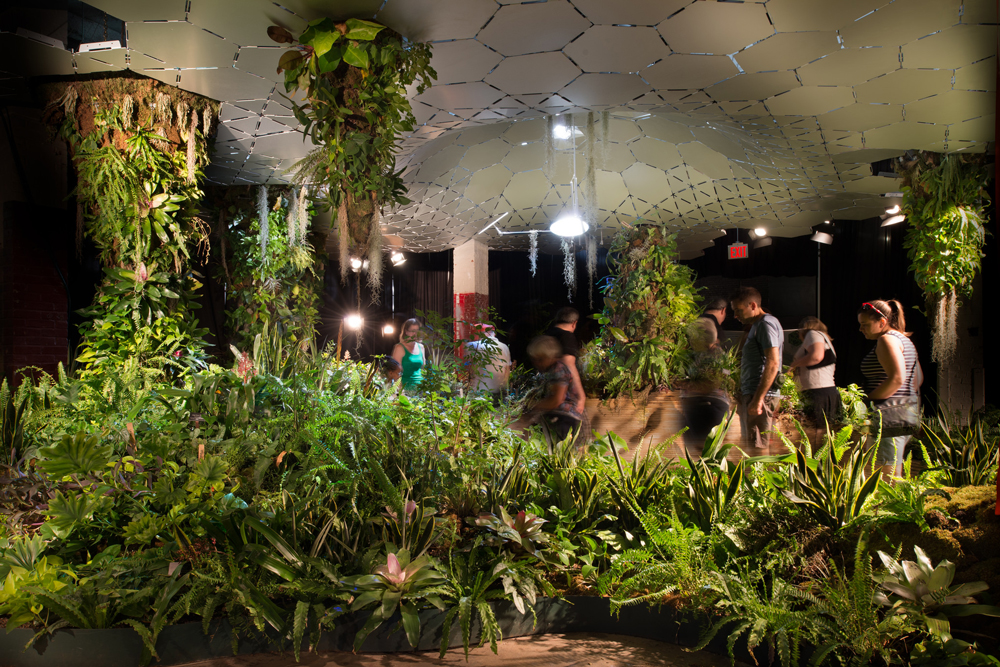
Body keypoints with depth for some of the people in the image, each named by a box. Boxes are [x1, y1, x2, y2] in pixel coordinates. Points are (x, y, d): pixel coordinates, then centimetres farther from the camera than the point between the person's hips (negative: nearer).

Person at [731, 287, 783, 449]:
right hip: (750, 394, 10)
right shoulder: (756, 326, 23)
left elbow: (773, 364, -19)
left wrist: (758, 399, -23)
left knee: (757, 446, -11)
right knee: (749, 444, 9)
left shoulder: (766, 324, -9)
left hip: (761, 394, -10)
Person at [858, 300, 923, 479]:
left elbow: (897, 378, -23)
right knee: (893, 476, 13)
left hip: (891, 413, -11)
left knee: (887, 475, -8)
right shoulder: (904, 340, 19)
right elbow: (918, 378, 22)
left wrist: (868, 400, -17)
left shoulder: (887, 339, -12)